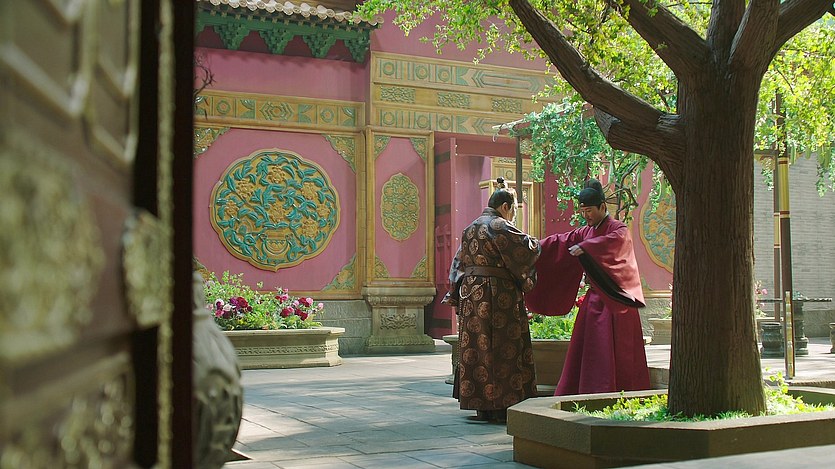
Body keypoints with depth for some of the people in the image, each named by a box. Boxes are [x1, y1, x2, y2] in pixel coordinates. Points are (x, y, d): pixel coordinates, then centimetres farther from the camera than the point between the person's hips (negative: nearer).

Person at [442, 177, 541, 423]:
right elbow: (526, 248, -15)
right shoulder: (499, 226, -10)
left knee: (476, 348, 8)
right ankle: (500, 406, -1)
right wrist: (536, 244, 7)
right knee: (502, 349, -3)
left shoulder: (470, 228, 16)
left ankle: (482, 407, 12)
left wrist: (456, 295, 18)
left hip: (470, 295, 8)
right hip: (497, 295, -8)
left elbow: (459, 263, 17)